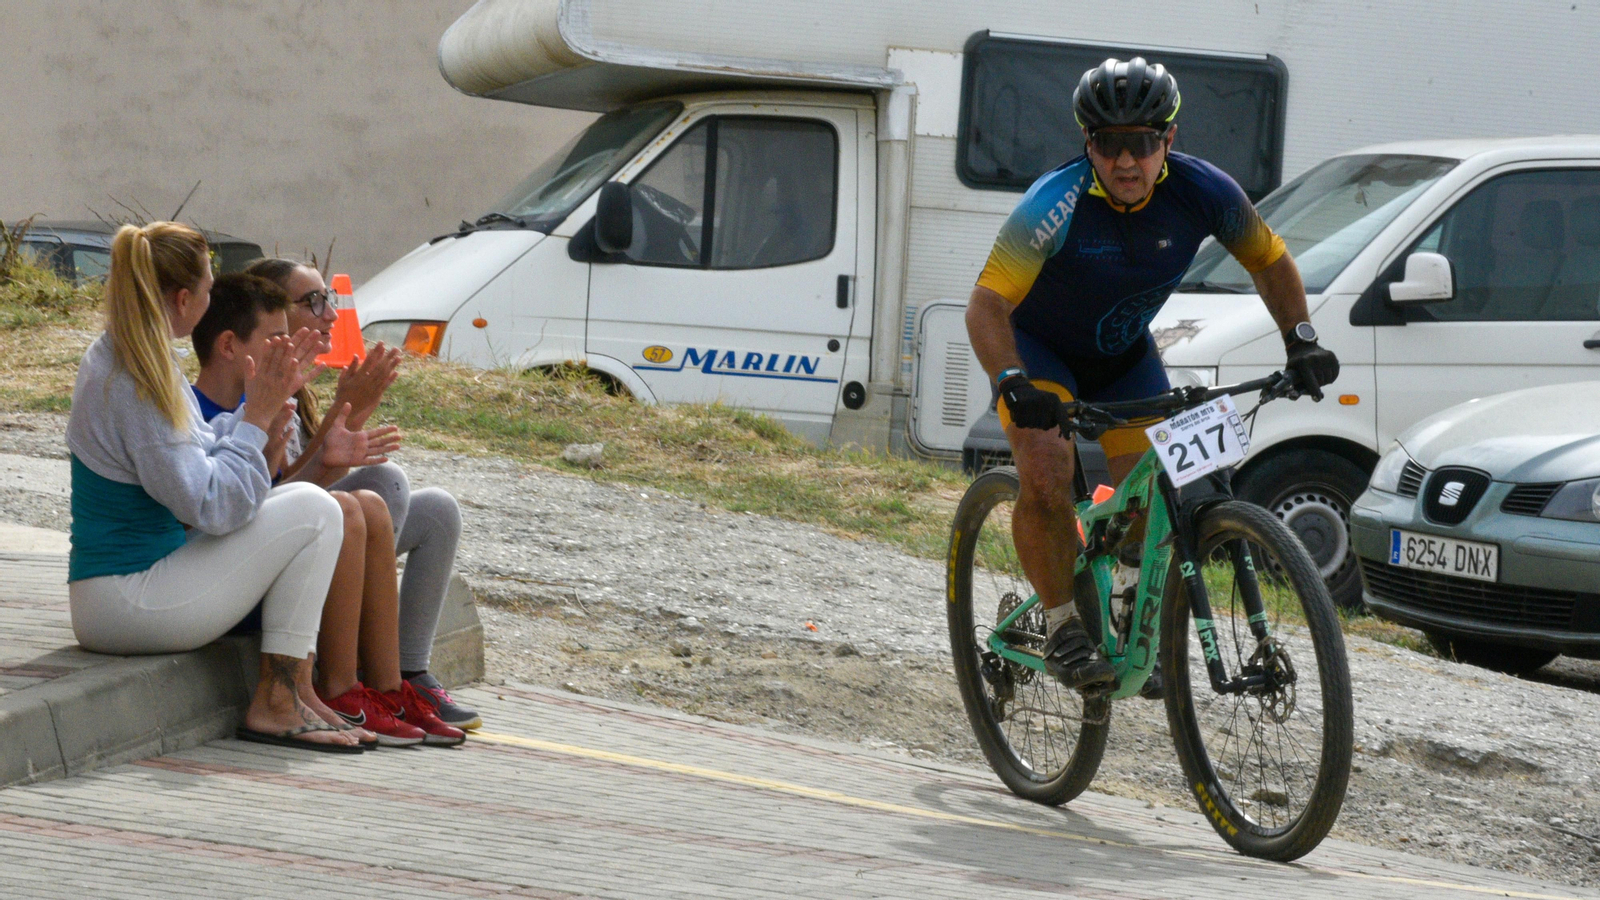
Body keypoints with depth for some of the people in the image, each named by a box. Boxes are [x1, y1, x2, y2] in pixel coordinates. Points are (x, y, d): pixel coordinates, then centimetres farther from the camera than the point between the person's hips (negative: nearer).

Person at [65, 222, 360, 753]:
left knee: (299, 501, 16)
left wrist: (267, 405, 6)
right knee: (313, 510, -10)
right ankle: (277, 706, -5)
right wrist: (257, 418, -13)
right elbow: (209, 505, -23)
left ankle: (296, 694, 10)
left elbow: (200, 464, 14)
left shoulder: (113, 360, 11)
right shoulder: (136, 386, -21)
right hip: (126, 603, -11)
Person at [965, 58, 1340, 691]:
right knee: (1046, 478, -26)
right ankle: (1063, 631, -12)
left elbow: (1270, 261, -4)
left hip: (1125, 353, 4)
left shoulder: (1202, 192, -22)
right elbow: (986, 305, -35)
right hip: (1040, 347, -4)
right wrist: (1013, 384, -51)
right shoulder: (1057, 203, -33)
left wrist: (1301, 341, -17)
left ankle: (1134, 596, 24)